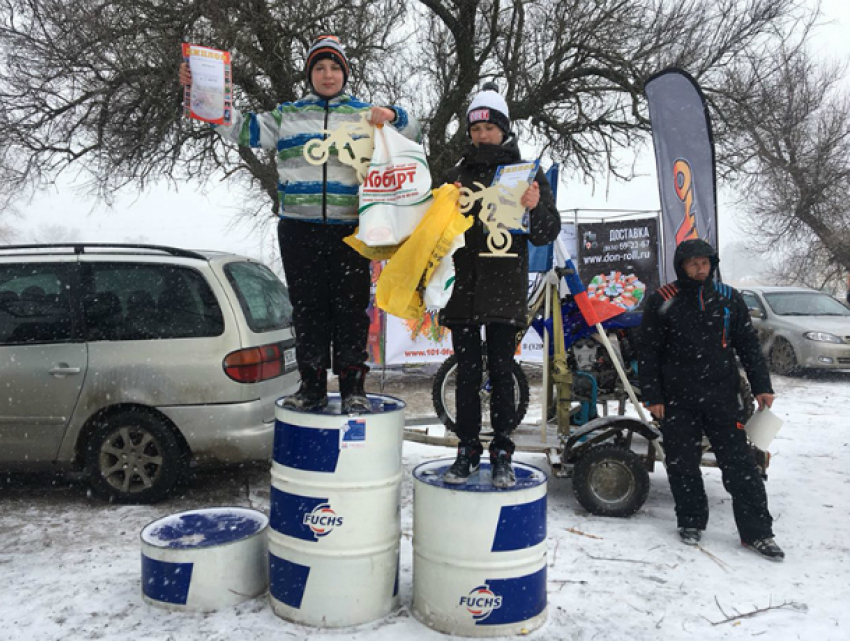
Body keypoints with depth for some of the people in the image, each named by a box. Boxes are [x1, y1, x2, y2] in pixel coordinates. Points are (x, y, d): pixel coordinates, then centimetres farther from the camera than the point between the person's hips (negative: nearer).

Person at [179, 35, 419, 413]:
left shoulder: (364, 114, 13)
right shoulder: (287, 115, 17)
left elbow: (411, 134, 10)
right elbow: (240, 128, 14)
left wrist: (392, 116, -12)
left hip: (349, 229, -1)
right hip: (298, 229, 2)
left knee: (351, 307, -1)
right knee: (307, 307, 5)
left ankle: (352, 386, 8)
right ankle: (312, 385, 14)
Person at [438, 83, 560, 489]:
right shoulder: (456, 175, 15)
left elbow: (547, 234, 3)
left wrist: (535, 208, -18)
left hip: (505, 289, -2)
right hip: (462, 286, 2)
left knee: (501, 372, 1)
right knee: (467, 373, 5)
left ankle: (502, 454, 12)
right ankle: (468, 451, 15)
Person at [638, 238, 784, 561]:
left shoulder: (728, 298, 6)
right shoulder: (662, 301, -1)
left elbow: (749, 345, 11)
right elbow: (648, 353, 0)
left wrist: (761, 386, 5)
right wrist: (652, 396, -5)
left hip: (722, 397, 1)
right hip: (677, 401, -1)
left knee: (740, 464, 1)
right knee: (683, 465, 7)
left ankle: (756, 532, 9)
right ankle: (691, 522, 24)